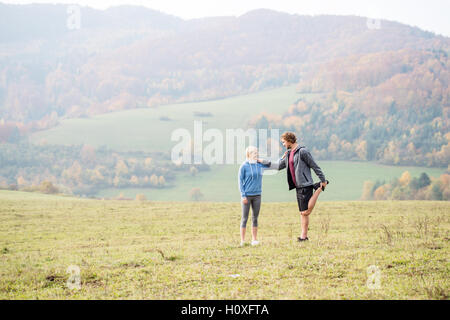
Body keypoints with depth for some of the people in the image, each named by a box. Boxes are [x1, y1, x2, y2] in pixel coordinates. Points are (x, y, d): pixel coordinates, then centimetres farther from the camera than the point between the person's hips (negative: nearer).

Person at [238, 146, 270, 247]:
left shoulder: (260, 165, 6)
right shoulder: (244, 166, -5)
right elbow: (240, 181, -4)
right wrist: (243, 195, -9)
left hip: (257, 196, 4)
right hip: (247, 196, -4)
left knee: (255, 218, 8)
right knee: (244, 218, 1)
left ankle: (254, 239, 14)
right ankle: (242, 240, 7)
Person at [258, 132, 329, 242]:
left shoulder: (302, 151, -10)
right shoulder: (289, 154, 16)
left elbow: (314, 166, -10)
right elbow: (279, 166, 26)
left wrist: (323, 180, -10)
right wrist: (263, 162, 26)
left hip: (305, 185, -8)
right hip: (298, 187, 8)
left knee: (305, 212, -12)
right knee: (302, 213, 7)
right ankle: (304, 235, 10)